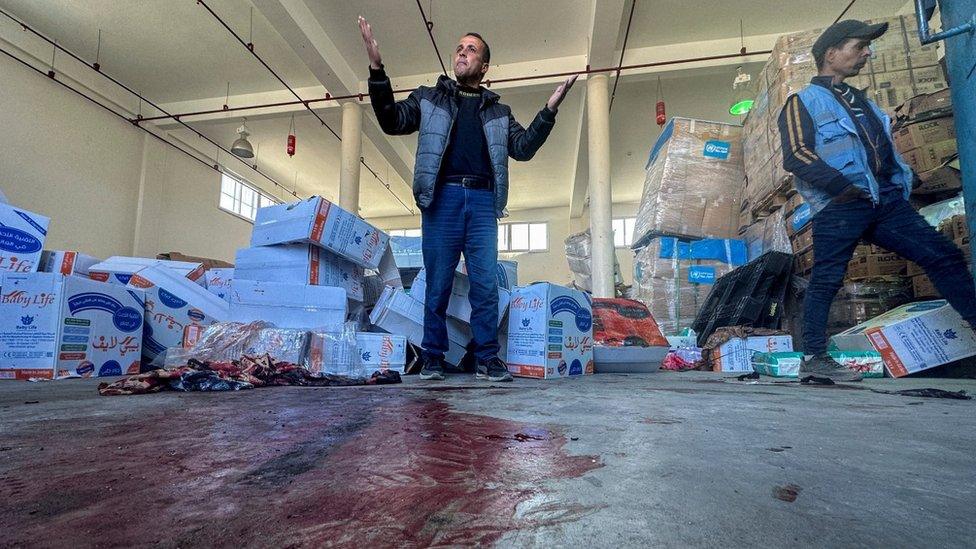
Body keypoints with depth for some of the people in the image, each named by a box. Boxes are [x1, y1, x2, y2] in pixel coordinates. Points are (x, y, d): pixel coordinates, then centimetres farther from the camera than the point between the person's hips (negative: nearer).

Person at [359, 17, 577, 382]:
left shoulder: (498, 112, 22)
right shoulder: (429, 99, 19)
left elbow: (523, 148, 13)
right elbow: (392, 122, 7)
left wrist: (549, 110, 3)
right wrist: (376, 69, -3)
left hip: (482, 201, 1)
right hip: (441, 198, -1)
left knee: (486, 285, -4)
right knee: (438, 284, 0)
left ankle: (487, 359, 4)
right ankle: (433, 358, 11)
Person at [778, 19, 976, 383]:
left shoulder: (860, 100, 28)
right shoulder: (804, 102, 3)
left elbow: (885, 149, 30)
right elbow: (796, 156, -12)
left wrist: (902, 182, 14)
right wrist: (844, 186, -17)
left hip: (886, 199, 8)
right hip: (840, 205, -7)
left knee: (944, 257, 3)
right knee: (826, 279, -8)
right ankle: (814, 359, -5)